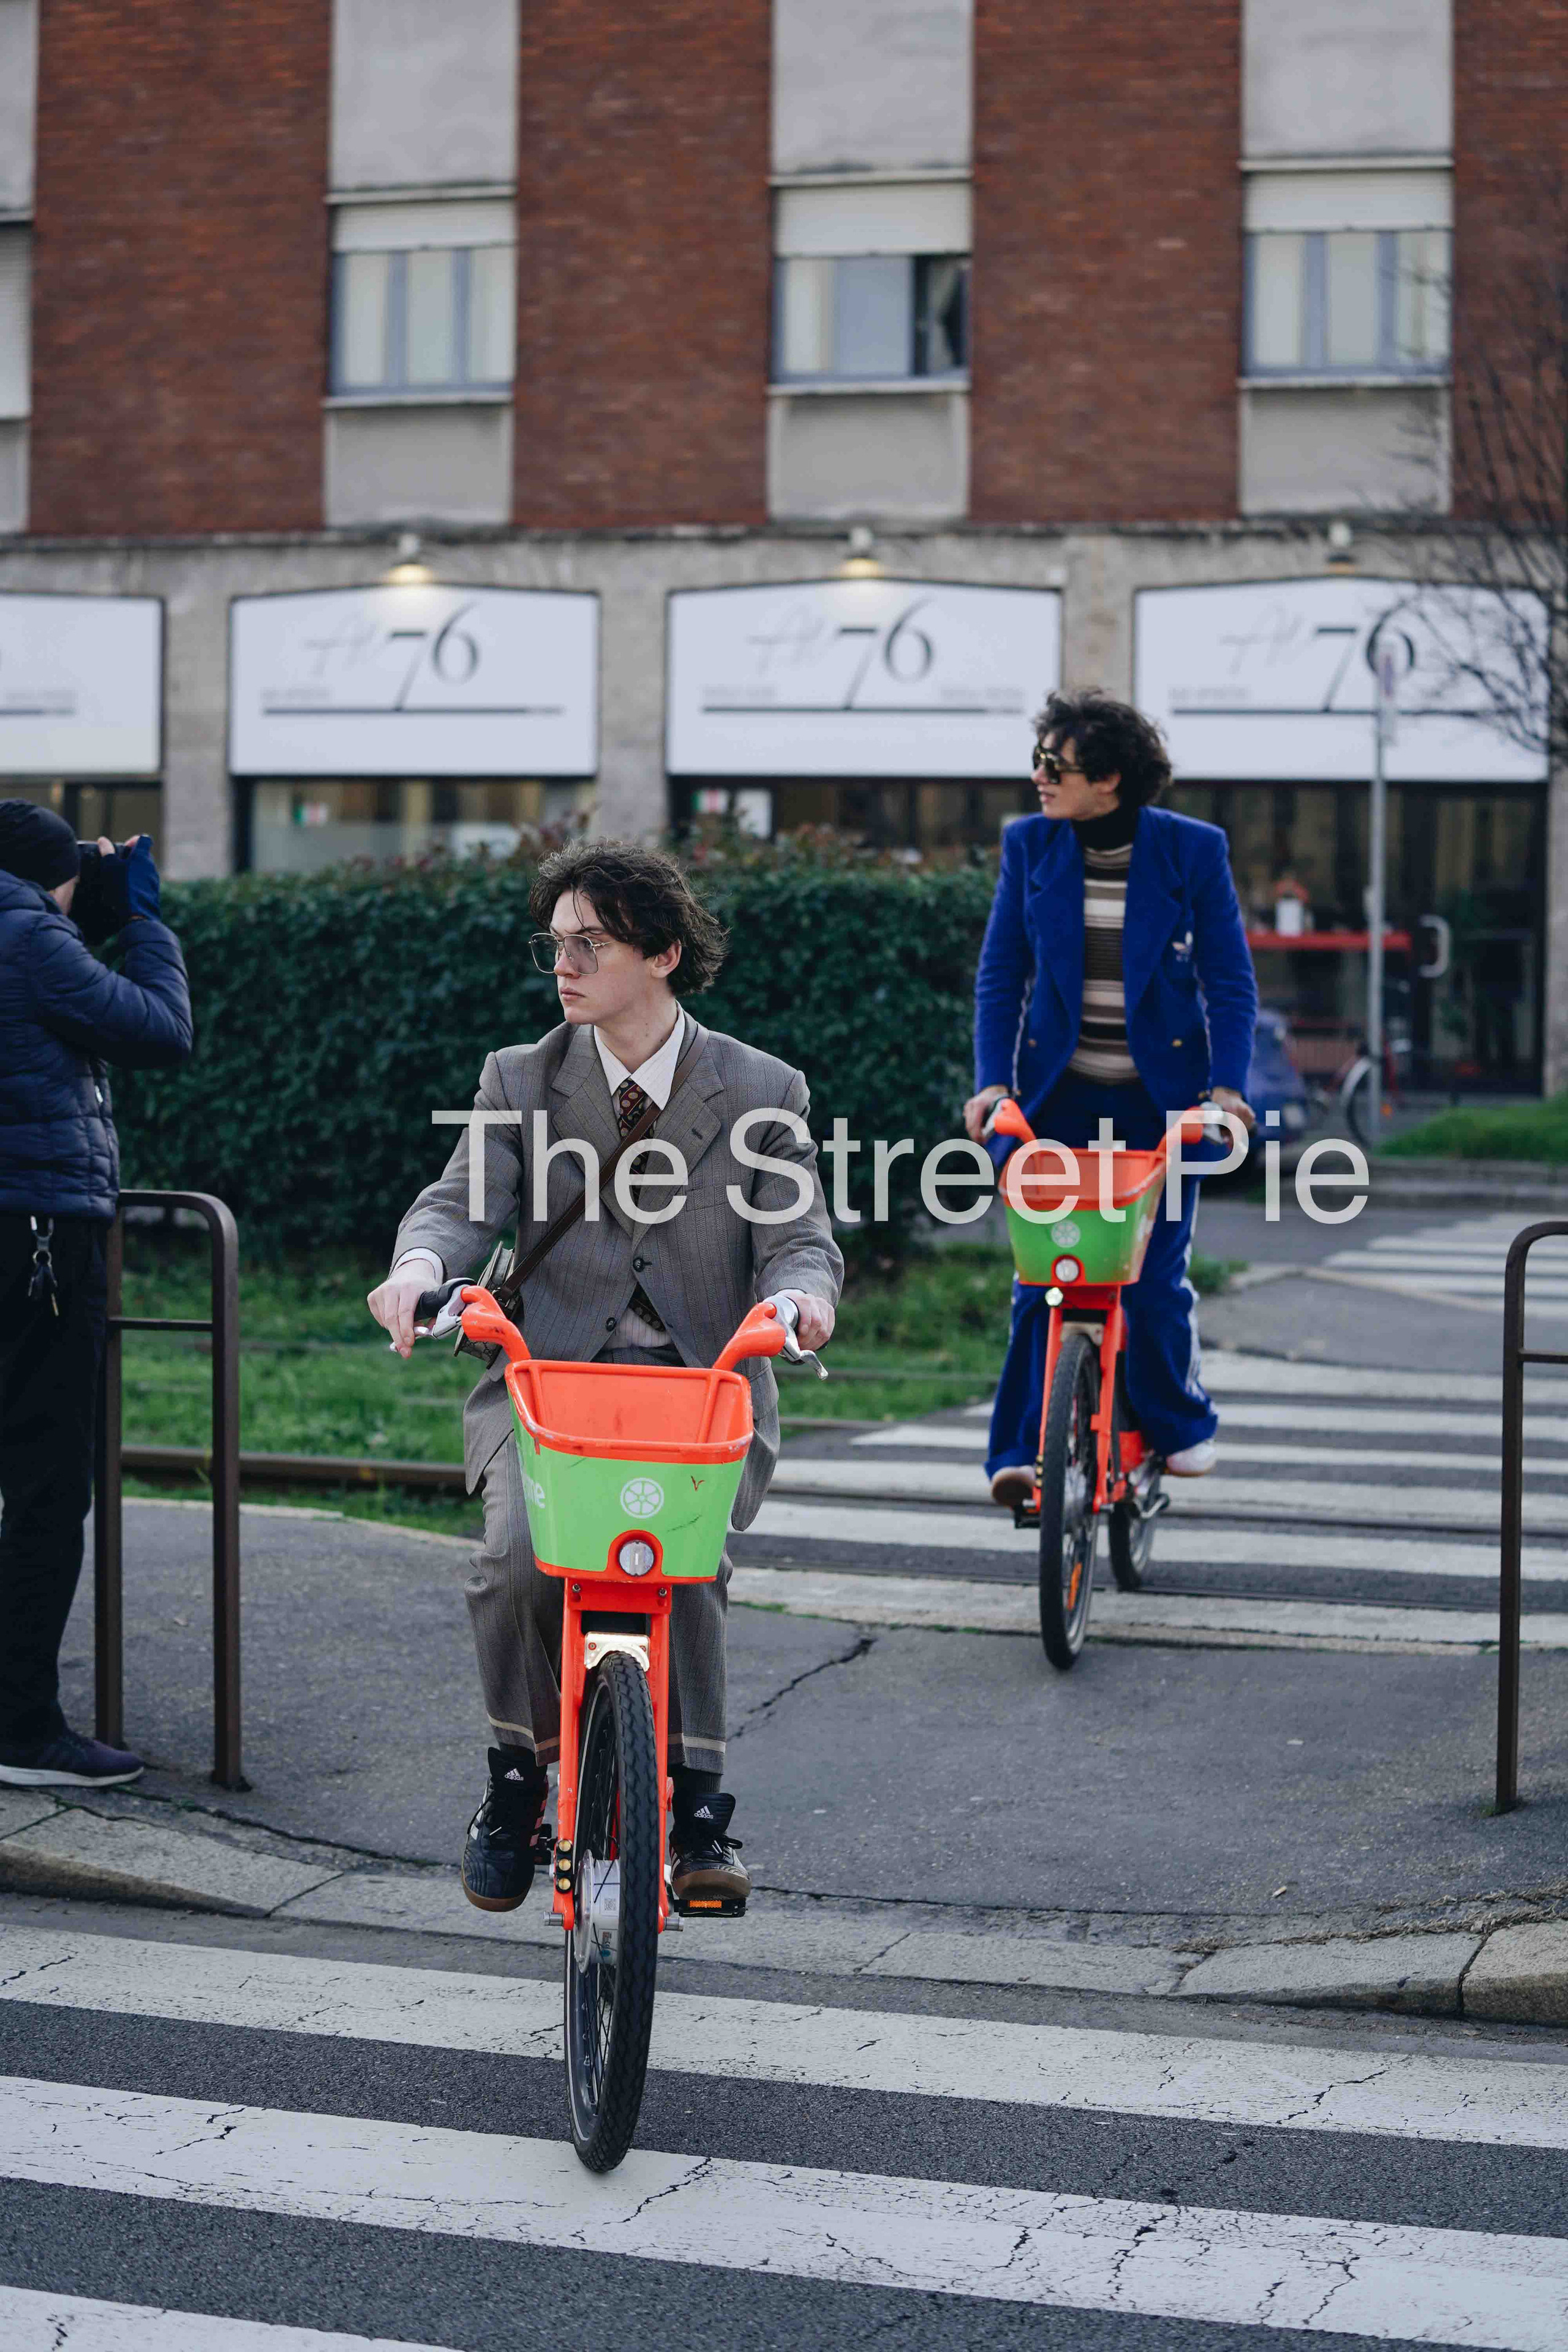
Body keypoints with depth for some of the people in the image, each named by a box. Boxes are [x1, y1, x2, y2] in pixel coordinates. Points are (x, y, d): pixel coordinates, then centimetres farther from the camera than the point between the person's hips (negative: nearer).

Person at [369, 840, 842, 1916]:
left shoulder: (762, 1091, 5)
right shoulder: (521, 1080, 9)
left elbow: (800, 1236, -4)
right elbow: (462, 1201, -4)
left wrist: (798, 1292, -30)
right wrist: (421, 1262, -28)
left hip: (705, 1388, -1)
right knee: (517, 1556, -25)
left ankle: (699, 1805, -10)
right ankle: (519, 1774, 1)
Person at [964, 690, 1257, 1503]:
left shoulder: (1192, 850, -6)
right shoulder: (1029, 844, 0)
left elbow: (1230, 980, -2)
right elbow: (1000, 974, 3)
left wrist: (1228, 1084, -14)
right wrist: (991, 1079, -10)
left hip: (1159, 1096, -1)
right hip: (1055, 1092, 1)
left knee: (1153, 1276, -1)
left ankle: (1178, 1421, 25)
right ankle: (1025, 1451, -2)